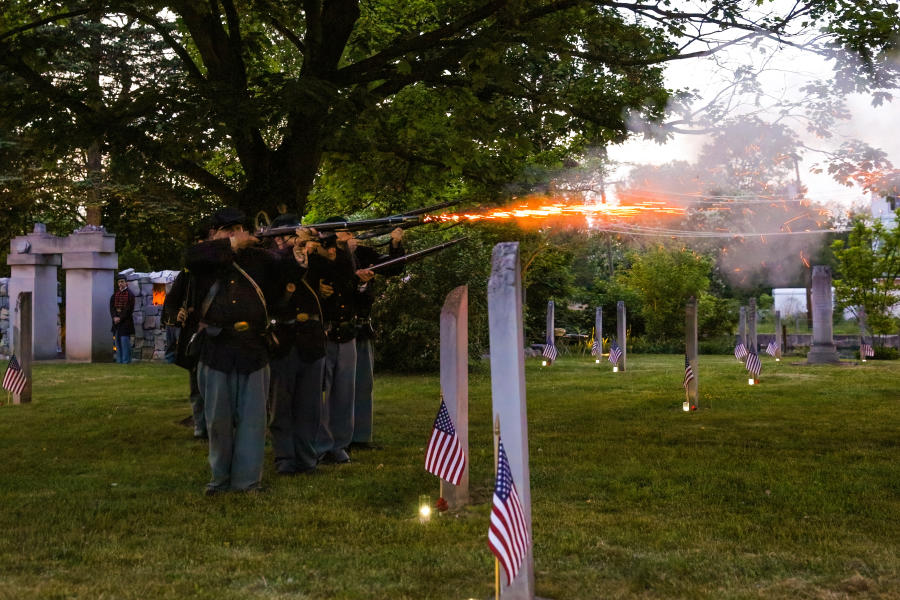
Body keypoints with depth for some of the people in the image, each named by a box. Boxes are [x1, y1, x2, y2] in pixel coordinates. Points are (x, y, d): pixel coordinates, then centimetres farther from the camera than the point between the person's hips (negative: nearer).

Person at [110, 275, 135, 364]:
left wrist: (120, 318, -14)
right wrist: (114, 317, -8)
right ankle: (119, 360, 14)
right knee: (117, 340, 8)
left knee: (125, 339, -8)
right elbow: (111, 307, 7)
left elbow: (129, 309, -10)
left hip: (126, 321, -6)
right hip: (116, 320, 6)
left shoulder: (129, 294, -5)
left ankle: (126, 360, -5)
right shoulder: (115, 294, 12)